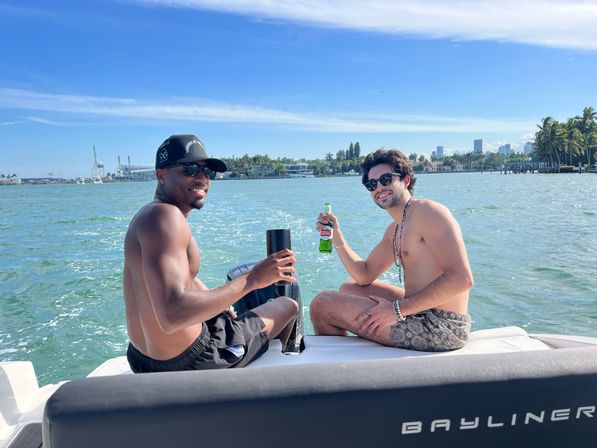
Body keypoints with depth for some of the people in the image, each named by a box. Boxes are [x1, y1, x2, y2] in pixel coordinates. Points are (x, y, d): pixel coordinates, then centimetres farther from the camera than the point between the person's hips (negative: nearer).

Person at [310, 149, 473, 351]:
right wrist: (337, 238, 4)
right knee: (349, 289, 22)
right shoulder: (394, 230, 15)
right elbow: (365, 276, 16)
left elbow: (462, 279, -24)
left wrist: (398, 309, -24)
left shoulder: (427, 211, -14)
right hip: (420, 313, 9)